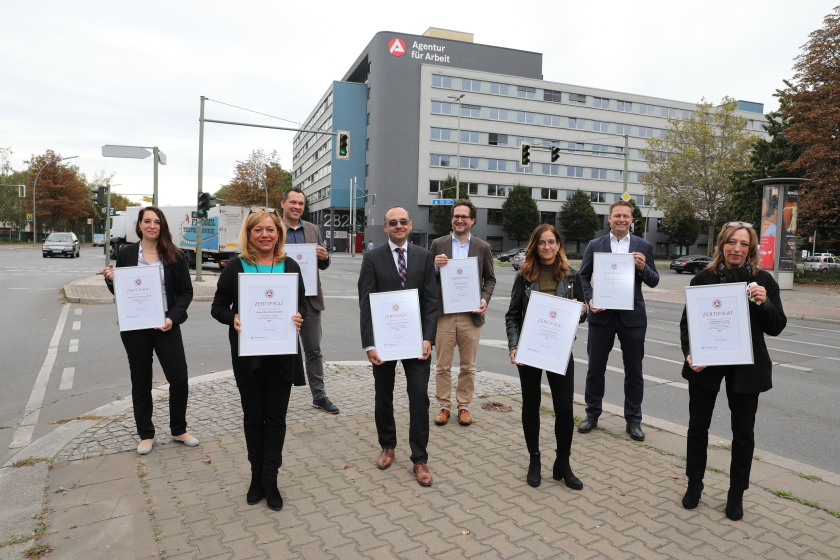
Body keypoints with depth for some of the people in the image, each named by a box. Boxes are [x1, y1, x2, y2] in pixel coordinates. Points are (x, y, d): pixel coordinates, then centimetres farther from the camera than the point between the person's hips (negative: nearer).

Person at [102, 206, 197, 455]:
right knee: (141, 382, 11)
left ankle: (178, 430, 21)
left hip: (166, 326, 0)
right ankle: (146, 435, 26)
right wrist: (111, 280, -12)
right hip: (135, 328, 1)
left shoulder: (174, 256, 0)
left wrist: (173, 317, -13)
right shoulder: (126, 254, 3)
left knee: (179, 379, -1)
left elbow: (186, 291, 0)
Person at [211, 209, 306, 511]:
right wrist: (232, 318, -20)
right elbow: (218, 307, 1)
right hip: (248, 354, 0)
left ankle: (269, 480, 22)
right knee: (253, 416, 13)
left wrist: (299, 316, -16)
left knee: (276, 416, 7)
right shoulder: (235, 267, -3)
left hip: (282, 354, 1)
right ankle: (257, 476, 31)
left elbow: (302, 304, 7)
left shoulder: (290, 266, 1)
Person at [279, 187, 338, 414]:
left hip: (310, 299, 3)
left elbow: (323, 266, 13)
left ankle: (319, 396, 20)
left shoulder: (314, 230, 9)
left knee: (314, 350, 10)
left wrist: (325, 257, -9)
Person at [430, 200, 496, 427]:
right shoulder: (438, 244, 5)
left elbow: (490, 279, 10)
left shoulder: (483, 247, 6)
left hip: (471, 315, 0)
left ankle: (464, 406, 23)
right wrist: (435, 267, -14)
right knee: (442, 366, 6)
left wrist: (485, 299, -8)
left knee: (468, 366, 10)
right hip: (443, 314, 0)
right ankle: (444, 406, 20)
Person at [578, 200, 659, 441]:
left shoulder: (644, 247, 4)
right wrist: (590, 300, -12)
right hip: (601, 315, 0)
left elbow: (653, 282, 5)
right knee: (595, 368, 9)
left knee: (634, 371, 9)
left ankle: (633, 420, 24)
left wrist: (643, 268, -15)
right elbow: (583, 277, 4)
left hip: (632, 317, 0)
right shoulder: (595, 245, 4)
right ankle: (592, 414, 25)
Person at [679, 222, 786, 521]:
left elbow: (776, 328, -1)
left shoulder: (763, 280, -3)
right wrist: (689, 353, -18)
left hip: (746, 367, 0)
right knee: (698, 426, 10)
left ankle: (736, 493, 29)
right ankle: (694, 484, 29)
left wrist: (764, 303, -20)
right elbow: (686, 321, -2)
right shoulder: (703, 278, -4)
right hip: (705, 364, 0)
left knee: (743, 432, 11)